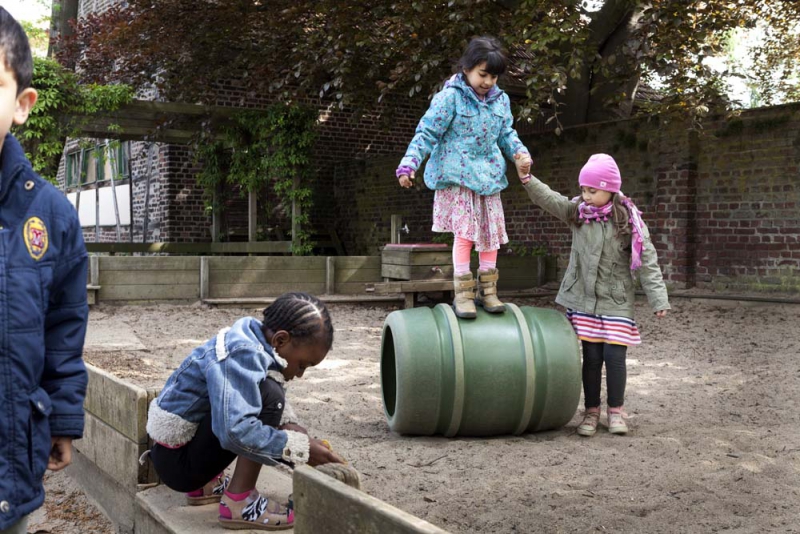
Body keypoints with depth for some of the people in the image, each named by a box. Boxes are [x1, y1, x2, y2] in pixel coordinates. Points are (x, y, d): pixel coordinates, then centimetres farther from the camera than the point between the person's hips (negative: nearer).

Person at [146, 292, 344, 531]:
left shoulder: (251, 338, 1)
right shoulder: (242, 355, -25)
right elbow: (235, 430, -35)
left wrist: (288, 425, -4)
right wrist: (300, 447, -26)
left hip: (188, 441, 10)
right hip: (178, 460, -10)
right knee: (269, 395, -22)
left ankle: (206, 483, 17)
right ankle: (239, 503, -13)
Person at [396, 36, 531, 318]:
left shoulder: (500, 100, 7)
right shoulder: (451, 97, -11)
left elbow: (506, 133, 19)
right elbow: (427, 132, -11)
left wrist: (519, 151, 0)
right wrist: (409, 163, -19)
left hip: (489, 175, 6)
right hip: (457, 176, -6)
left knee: (491, 231, 7)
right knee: (465, 231, -11)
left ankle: (487, 289, 18)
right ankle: (462, 292, -3)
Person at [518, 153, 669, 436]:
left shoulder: (628, 219, -8)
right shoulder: (577, 212, 2)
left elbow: (646, 260, -8)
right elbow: (549, 199, -9)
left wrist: (658, 298, -12)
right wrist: (527, 178, -26)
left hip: (616, 301, -2)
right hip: (583, 299, 2)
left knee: (614, 355, -3)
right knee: (591, 356, 5)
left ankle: (616, 410, 15)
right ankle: (591, 411, 17)